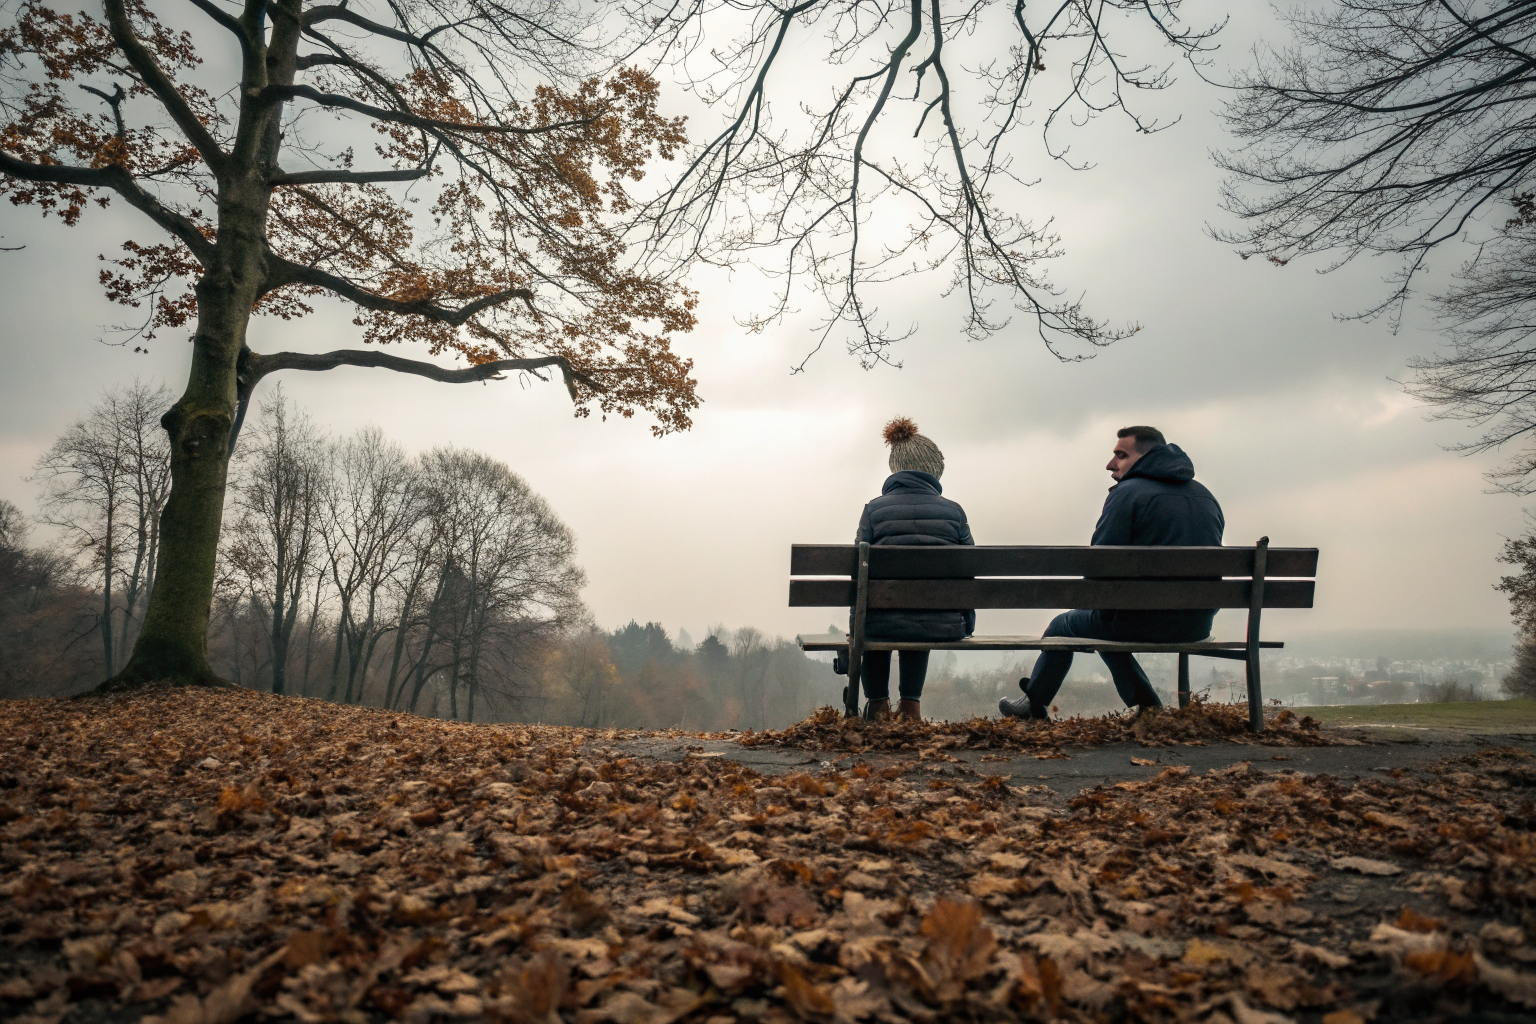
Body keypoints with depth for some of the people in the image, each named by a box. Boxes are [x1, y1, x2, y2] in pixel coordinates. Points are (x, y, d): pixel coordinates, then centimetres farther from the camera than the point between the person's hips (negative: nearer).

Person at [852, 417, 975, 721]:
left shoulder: (874, 509, -4)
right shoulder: (954, 511, 1)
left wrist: (857, 618, 15)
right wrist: (966, 622, 20)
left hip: (885, 626, -1)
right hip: (943, 628, 2)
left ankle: (877, 703, 39)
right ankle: (910, 704, 37)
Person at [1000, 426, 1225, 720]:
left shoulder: (1128, 492, -10)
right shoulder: (1206, 497, 11)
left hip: (1145, 622, -7)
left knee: (1063, 625, 19)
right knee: (1110, 626, 34)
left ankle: (1033, 706, 36)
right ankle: (1149, 709, 29)